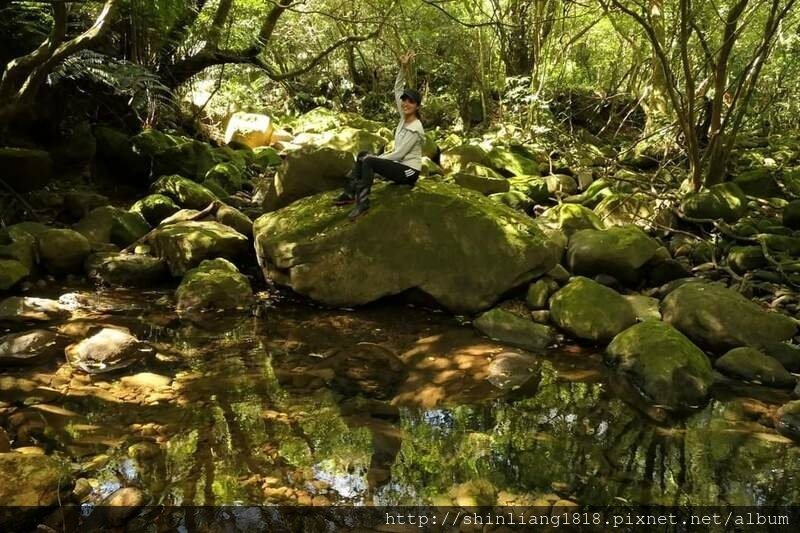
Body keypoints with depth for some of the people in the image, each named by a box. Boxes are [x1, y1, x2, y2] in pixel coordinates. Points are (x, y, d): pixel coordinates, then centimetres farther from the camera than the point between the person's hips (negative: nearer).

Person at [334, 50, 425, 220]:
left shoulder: (415, 128, -20)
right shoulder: (404, 117, 4)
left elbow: (399, 154, -21)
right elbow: (397, 90, 6)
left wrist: (376, 158, -12)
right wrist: (403, 67, -3)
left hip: (408, 171, -9)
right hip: (399, 165, 9)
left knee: (369, 161, -25)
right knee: (363, 155, 3)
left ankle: (363, 202, -25)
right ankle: (351, 192, -1)